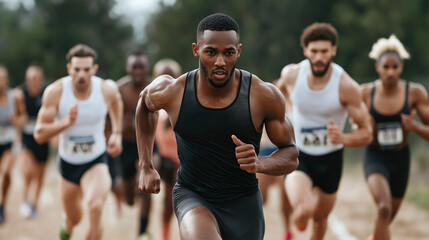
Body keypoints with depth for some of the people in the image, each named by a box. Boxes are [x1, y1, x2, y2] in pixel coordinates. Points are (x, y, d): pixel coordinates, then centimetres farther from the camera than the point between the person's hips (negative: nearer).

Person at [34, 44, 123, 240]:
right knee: (74, 219, 19)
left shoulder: (107, 91, -15)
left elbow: (116, 103, 14)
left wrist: (117, 134, 5)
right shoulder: (55, 92, -19)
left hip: (96, 161, -1)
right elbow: (39, 135, -18)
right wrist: (66, 122, -34)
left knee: (95, 206, -31)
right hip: (68, 163, 1)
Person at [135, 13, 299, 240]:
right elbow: (145, 103, 13)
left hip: (243, 204, 2)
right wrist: (146, 167, 10)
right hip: (192, 196, -2)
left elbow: (291, 155, -3)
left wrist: (260, 164, -25)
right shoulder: (170, 92, -13)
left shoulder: (265, 96, -15)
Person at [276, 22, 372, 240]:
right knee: (304, 211, -25)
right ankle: (298, 218, 13)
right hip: (298, 156, -1)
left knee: (320, 218, 18)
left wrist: (343, 138, -36)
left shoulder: (347, 87, -21)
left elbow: (366, 133, -17)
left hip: (330, 159, 1)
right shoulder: (292, 74, -14)